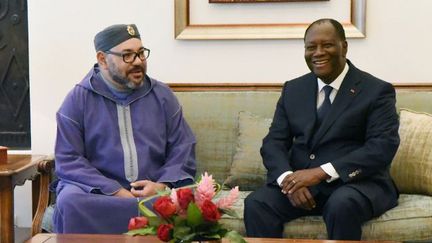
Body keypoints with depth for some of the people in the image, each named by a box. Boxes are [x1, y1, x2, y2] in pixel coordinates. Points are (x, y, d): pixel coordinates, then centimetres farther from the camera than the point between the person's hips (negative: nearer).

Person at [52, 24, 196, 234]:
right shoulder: (78, 99, 4)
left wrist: (162, 186, -11)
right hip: (97, 191, 0)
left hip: (156, 191, 1)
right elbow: (68, 160, -3)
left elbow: (183, 150, 10)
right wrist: (117, 192, -15)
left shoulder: (162, 95, 12)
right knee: (70, 201, -34)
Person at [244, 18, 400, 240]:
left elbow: (382, 148, -13)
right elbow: (274, 142, 6)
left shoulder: (377, 90, -1)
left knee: (342, 205, -36)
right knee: (256, 203, -24)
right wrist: (288, 178, -17)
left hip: (356, 182, -3)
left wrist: (321, 172, -23)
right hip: (299, 180, 3)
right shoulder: (293, 89, 13)